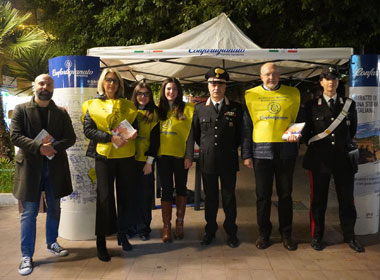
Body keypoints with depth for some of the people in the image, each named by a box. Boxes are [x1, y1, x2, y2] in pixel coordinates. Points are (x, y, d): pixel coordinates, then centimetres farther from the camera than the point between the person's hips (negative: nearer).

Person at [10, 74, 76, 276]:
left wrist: (54, 147, -17)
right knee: (29, 212, 2)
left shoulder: (61, 113, 8)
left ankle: (52, 243, 34)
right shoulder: (21, 110, 1)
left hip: (56, 167, 3)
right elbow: (15, 136, -8)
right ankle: (27, 256, 11)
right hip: (30, 166, -3)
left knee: (54, 209, 15)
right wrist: (39, 147, -22)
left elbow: (70, 137, 2)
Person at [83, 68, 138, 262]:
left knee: (124, 196, 9)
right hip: (104, 155, -3)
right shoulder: (93, 105, 5)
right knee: (105, 197, 0)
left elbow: (135, 126, 17)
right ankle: (101, 242, 10)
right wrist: (111, 137, -17)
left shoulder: (128, 105, 12)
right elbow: (88, 130, -4)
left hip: (126, 156, 3)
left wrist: (133, 134, -7)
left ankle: (122, 235, 24)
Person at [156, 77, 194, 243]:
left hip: (180, 154, -2)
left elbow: (192, 132, -6)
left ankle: (179, 223, 27)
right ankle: (166, 226, 14)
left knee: (181, 189, 12)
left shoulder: (187, 108, -2)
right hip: (163, 155, 2)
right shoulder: (159, 109, 7)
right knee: (166, 190, 5)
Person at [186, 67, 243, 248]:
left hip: (228, 160, -1)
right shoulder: (199, 108, 3)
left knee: (229, 197, 8)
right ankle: (210, 231, 27)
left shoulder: (236, 108, 1)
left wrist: (232, 148, 8)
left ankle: (231, 232, 24)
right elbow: (195, 133, 13)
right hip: (207, 160, 1)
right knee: (210, 197, 12)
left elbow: (241, 133, 9)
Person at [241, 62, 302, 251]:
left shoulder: (292, 94, 8)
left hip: (286, 151, 1)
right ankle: (263, 232, 22)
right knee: (263, 195, 6)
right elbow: (246, 127, 5)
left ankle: (286, 233, 24)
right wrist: (246, 154, 0)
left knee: (285, 194, 9)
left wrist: (297, 134, -10)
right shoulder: (252, 95, 5)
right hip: (261, 151, -1)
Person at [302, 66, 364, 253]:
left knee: (346, 199, 8)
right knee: (318, 199, 6)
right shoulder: (311, 105, 5)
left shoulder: (349, 104, 10)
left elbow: (353, 129, 17)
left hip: (344, 158, 2)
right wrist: (312, 145, -4)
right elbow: (306, 131, 6)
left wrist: (346, 146, 14)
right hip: (320, 158, -1)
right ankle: (317, 236, 20)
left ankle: (349, 236, 24)